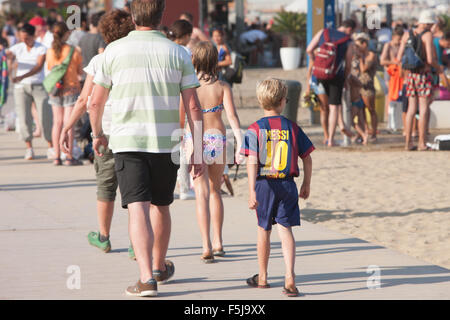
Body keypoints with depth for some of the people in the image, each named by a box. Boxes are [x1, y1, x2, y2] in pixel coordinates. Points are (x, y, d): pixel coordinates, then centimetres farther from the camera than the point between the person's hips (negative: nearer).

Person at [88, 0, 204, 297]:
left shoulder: (114, 51, -2)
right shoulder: (178, 54, -1)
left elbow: (96, 102, 4)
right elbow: (194, 108, -3)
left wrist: (98, 135, 22)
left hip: (127, 142, -2)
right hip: (166, 144, 2)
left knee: (138, 209, -8)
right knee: (161, 206, 20)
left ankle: (147, 278, -21)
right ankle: (159, 266, 38)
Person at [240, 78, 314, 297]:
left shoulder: (255, 129, -6)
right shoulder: (292, 128, 0)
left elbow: (252, 162, -15)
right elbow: (307, 158, 5)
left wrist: (252, 190, -19)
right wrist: (307, 184, 18)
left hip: (264, 184, -1)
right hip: (287, 185, 1)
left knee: (264, 230, 15)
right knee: (285, 229, -1)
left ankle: (262, 277, 28)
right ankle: (290, 276, -18)